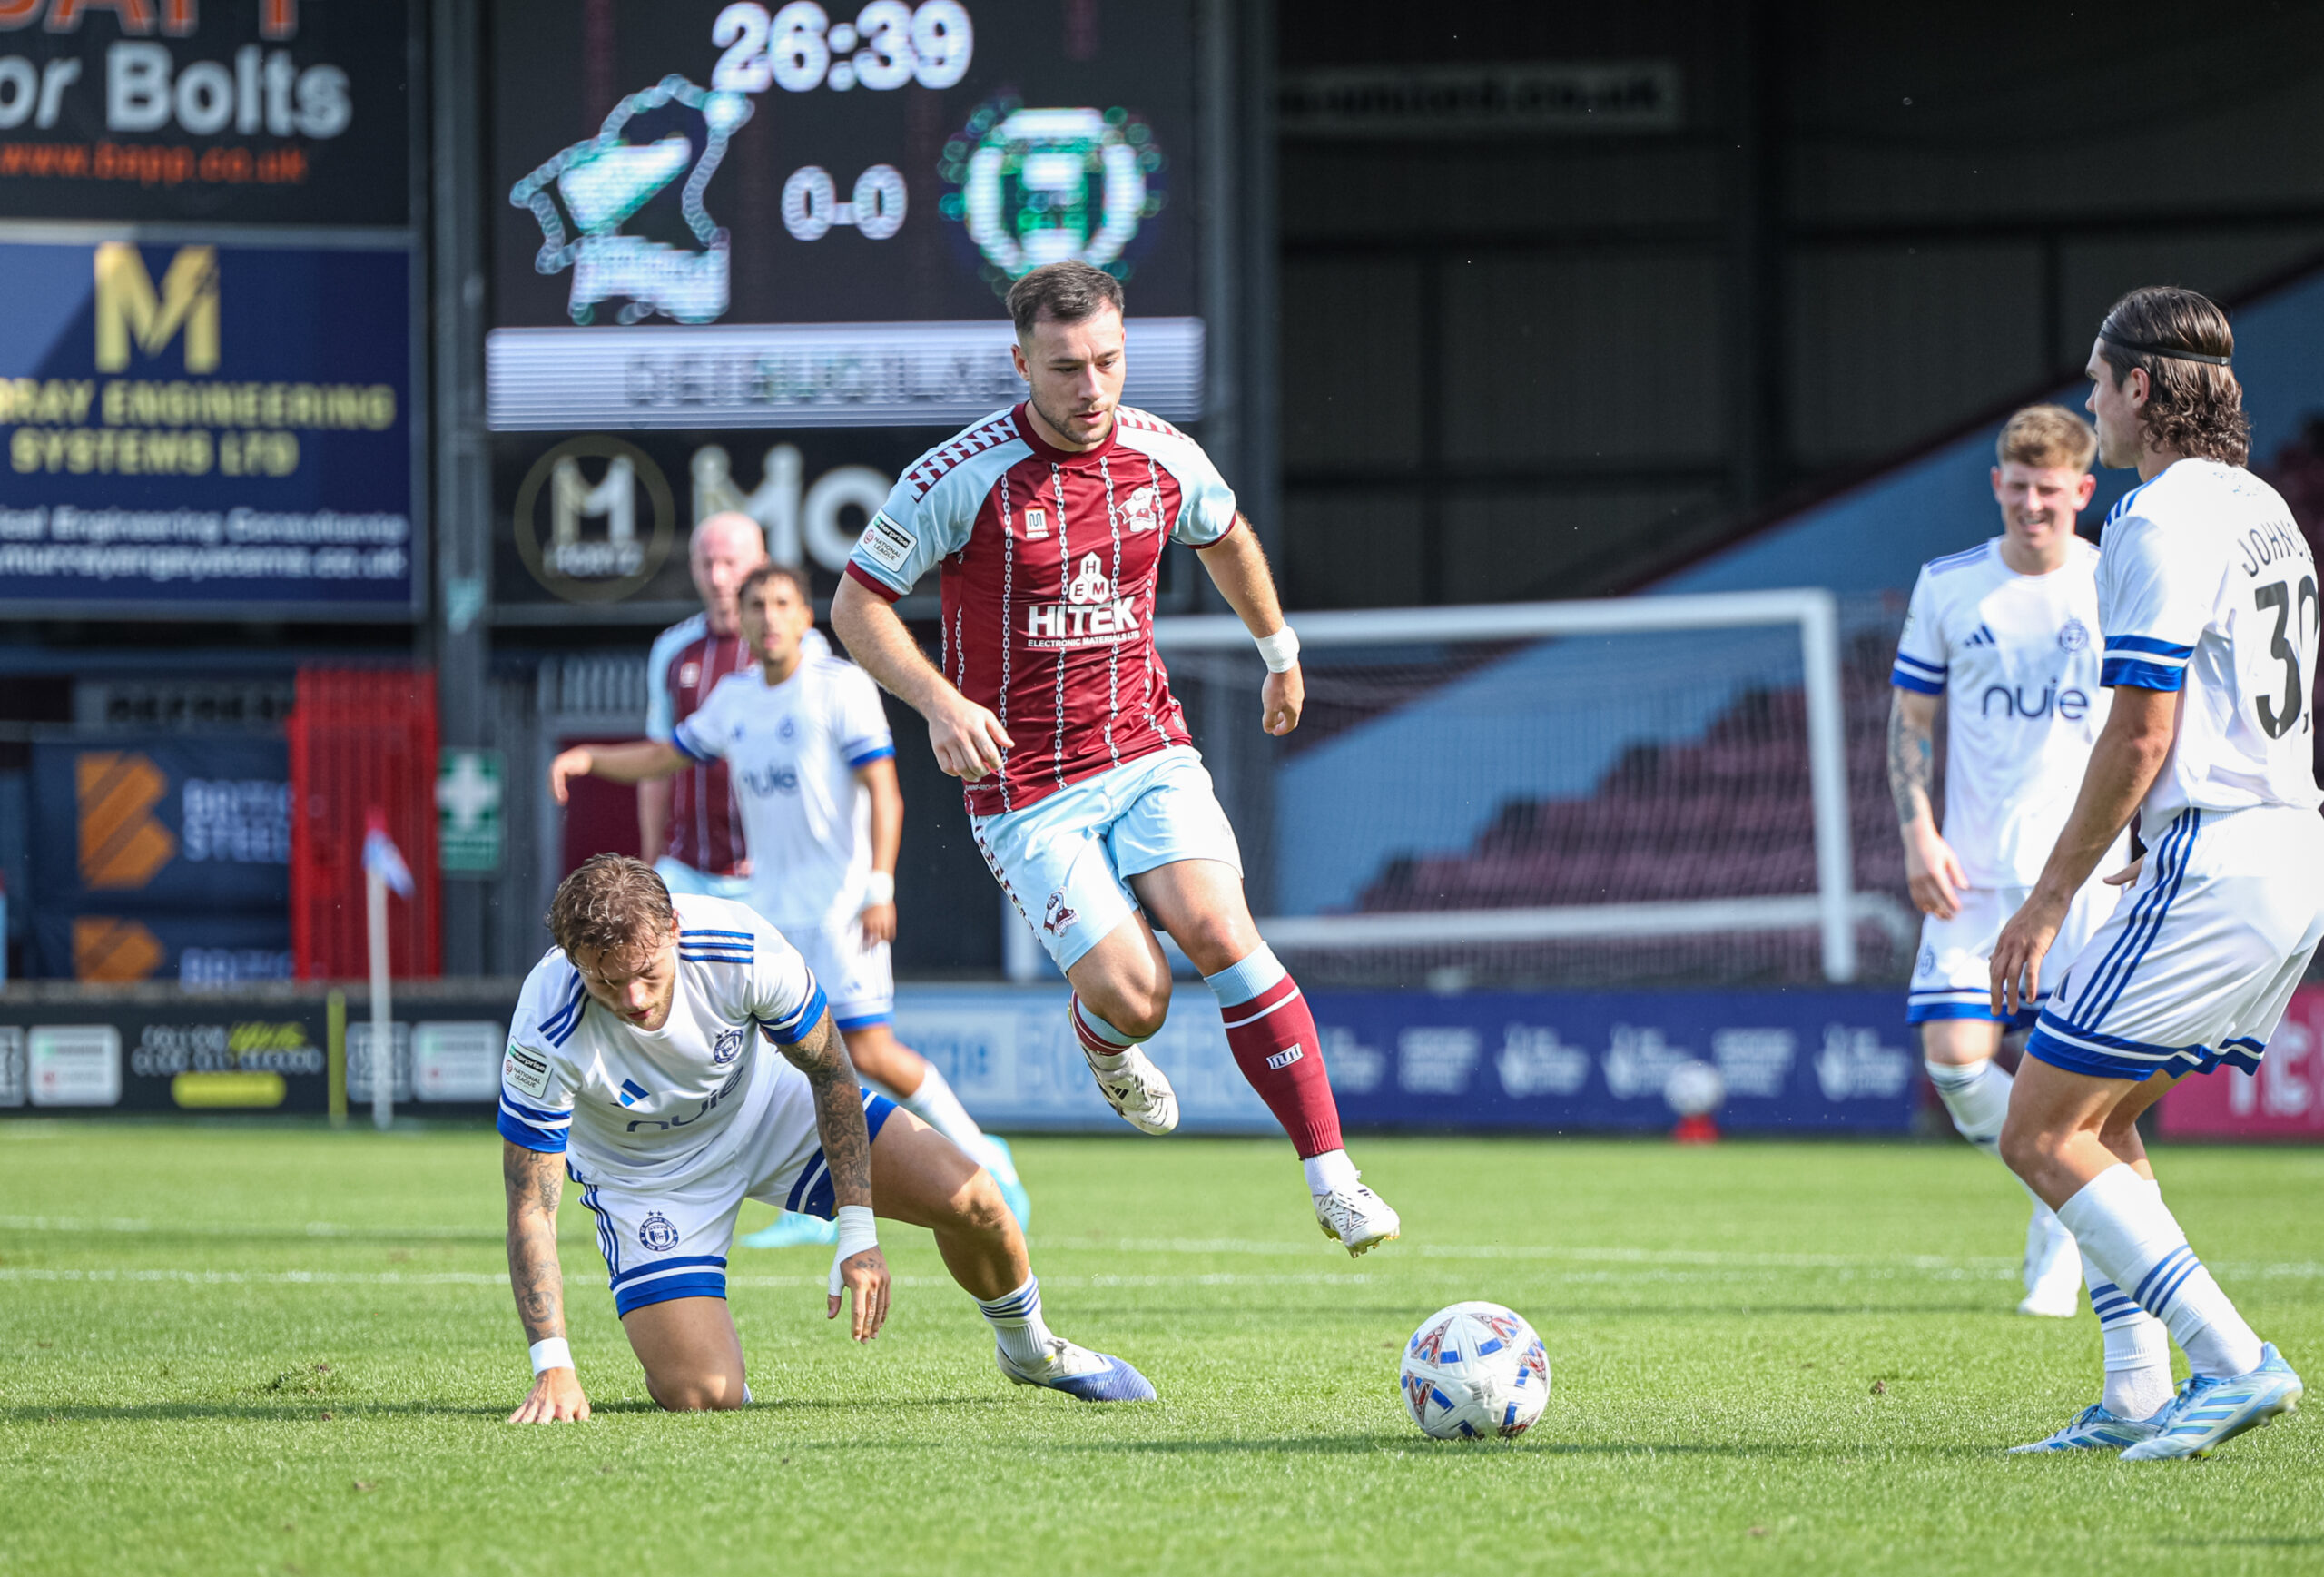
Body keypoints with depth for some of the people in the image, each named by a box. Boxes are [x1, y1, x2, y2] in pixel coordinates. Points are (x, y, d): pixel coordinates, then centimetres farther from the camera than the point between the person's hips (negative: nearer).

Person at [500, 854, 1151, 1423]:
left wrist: (857, 1233, -17)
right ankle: (674, 1336, 18)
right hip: (648, 1179, -2)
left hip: (767, 1104, 2)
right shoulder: (546, 1036, -35)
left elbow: (828, 1070, -14)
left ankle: (1030, 1349, 17)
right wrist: (553, 1368, -36)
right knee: (702, 1395, -19)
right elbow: (530, 1209, -28)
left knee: (969, 1200, -13)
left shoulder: (742, 946, -31)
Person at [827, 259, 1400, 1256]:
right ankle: (1101, 1045, 27)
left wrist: (1279, 650, 34)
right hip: (1024, 788, -3)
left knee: (1221, 932, -20)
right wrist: (937, 699, -22)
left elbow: (1226, 539, 23)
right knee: (1136, 996, -13)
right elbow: (856, 604, -7)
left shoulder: (1166, 459, -1)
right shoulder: (960, 477, -15)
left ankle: (1332, 1178, -17)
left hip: (1147, 752, 3)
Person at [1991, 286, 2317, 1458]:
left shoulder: (2160, 520, -12)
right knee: (2099, 1119, 19)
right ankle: (2136, 1394, 12)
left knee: (2040, 1133, -6)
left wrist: (2050, 899, -11)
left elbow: (2142, 732, -16)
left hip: (2213, 865, -10)